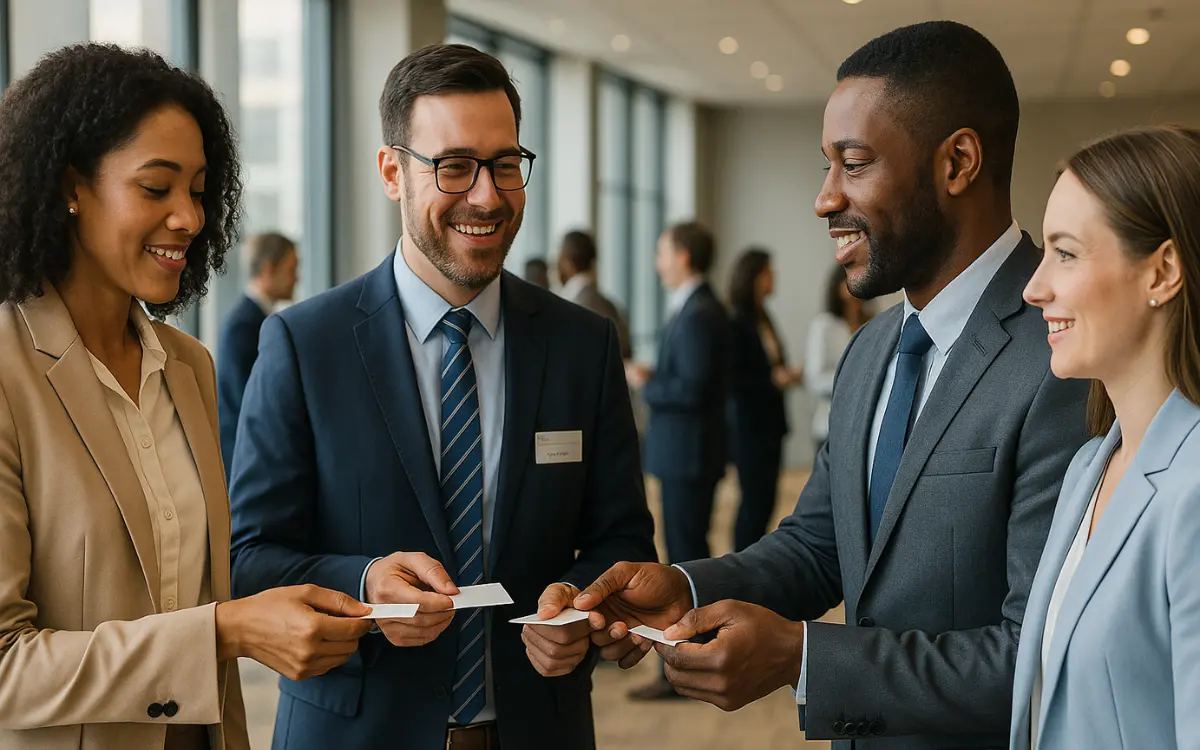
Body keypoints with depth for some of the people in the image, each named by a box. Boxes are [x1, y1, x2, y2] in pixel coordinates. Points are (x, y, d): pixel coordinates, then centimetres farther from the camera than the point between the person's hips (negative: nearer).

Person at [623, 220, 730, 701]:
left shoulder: (697, 315, -18)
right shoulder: (701, 309, 15)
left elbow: (692, 389, -25)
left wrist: (645, 384, -11)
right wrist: (655, 379, 9)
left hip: (687, 454, -11)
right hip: (687, 451, 11)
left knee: (686, 557, -6)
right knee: (689, 556, 16)